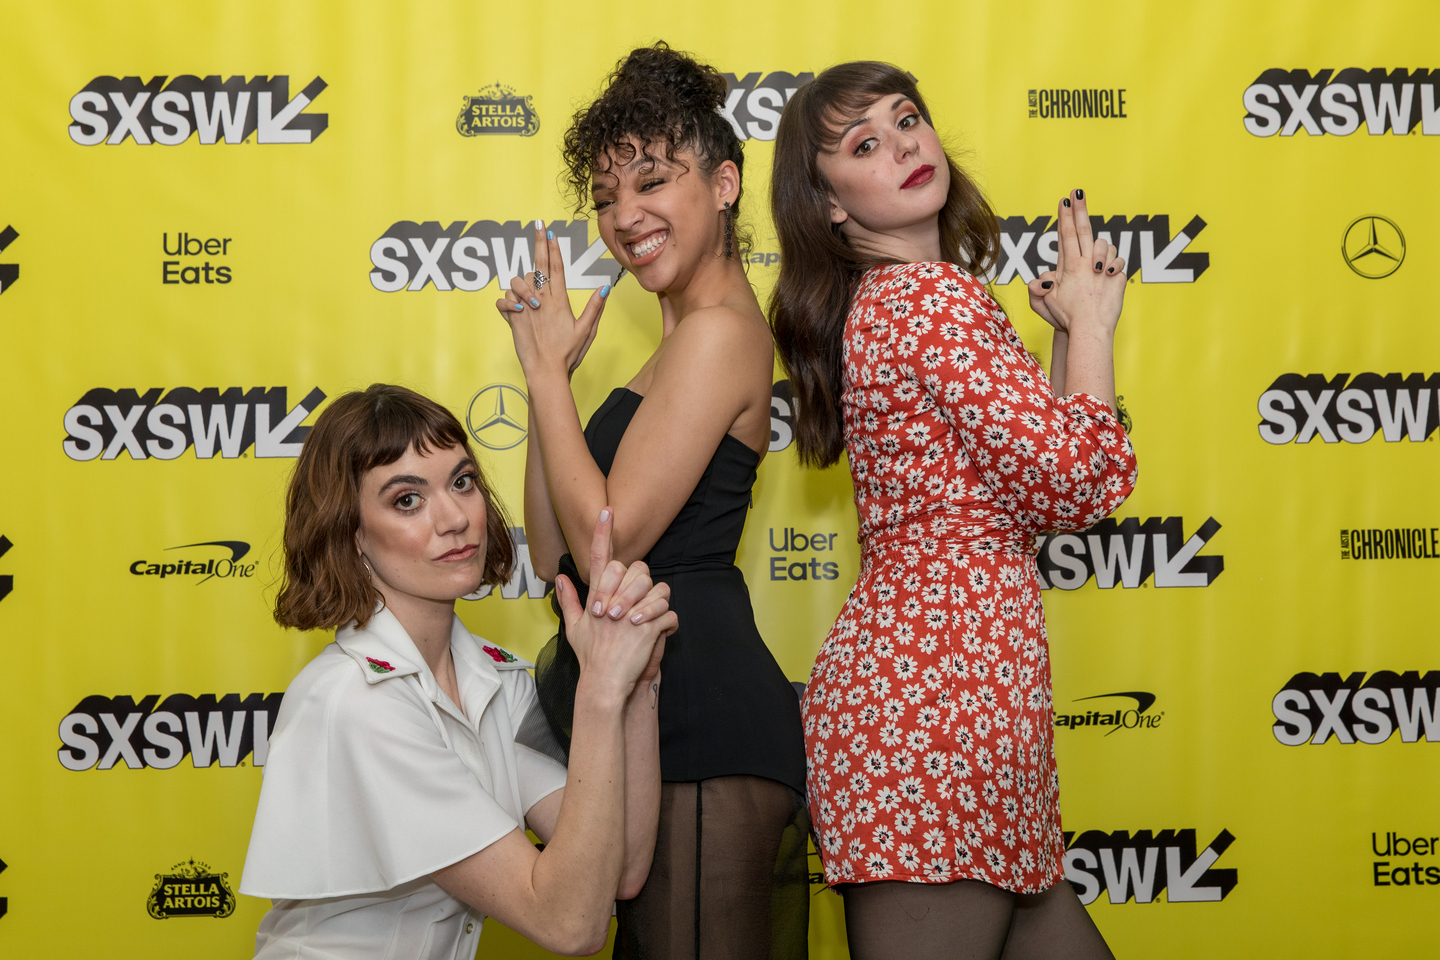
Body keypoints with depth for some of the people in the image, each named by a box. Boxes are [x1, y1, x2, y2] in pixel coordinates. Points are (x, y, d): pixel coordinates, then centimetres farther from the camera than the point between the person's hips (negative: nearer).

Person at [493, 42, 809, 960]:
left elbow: (607, 542, -17)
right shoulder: (691, 338, 18)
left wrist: (547, 366, -7)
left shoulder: (717, 332, -13)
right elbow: (556, 552, 13)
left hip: (696, 719, -11)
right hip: (656, 714, 11)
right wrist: (552, 368, 7)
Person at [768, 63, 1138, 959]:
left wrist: (1071, 330, 16)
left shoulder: (884, 301, 18)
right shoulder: (940, 297, -11)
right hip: (949, 680, -10)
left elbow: (1022, 495, 19)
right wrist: (1092, 325, 1)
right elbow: (1079, 482, -13)